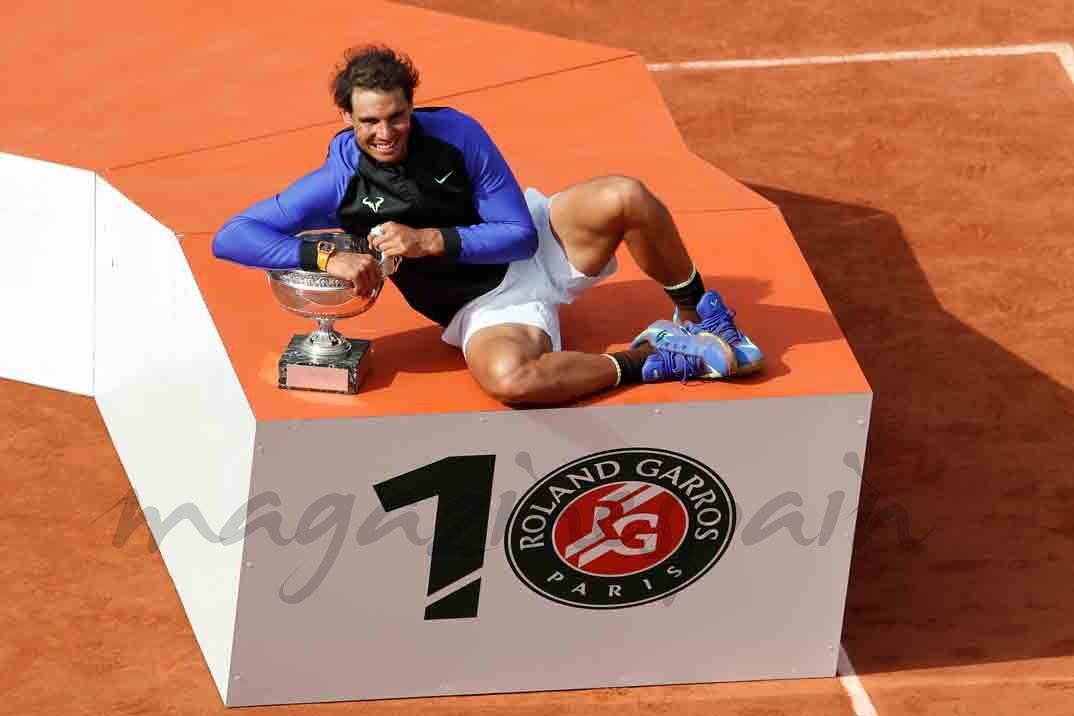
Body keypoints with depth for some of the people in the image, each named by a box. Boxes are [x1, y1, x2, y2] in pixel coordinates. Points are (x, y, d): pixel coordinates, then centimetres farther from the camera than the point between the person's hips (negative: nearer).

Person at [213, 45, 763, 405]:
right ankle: (654, 359, -19)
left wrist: (430, 241, -27)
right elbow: (229, 239, -19)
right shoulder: (339, 185, -14)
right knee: (509, 380, -39)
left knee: (625, 198, -28)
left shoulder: (455, 132, -13)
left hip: (542, 246, 2)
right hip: (486, 305, -2)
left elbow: (520, 235, -13)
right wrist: (326, 257, -34)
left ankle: (698, 316, -4)